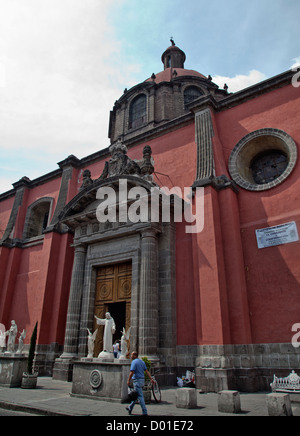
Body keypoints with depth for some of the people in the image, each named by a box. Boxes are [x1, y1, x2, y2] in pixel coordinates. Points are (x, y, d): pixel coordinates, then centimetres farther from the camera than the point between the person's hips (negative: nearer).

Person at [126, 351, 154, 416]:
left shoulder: (134, 362, -12)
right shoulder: (142, 362, 12)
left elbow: (132, 372, -19)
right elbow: (147, 371, 6)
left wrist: (128, 380, -9)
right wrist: (151, 379, 1)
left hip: (137, 380, -9)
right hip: (142, 380, 9)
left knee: (140, 396, -4)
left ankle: (145, 412, -4)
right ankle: (130, 409, 33)